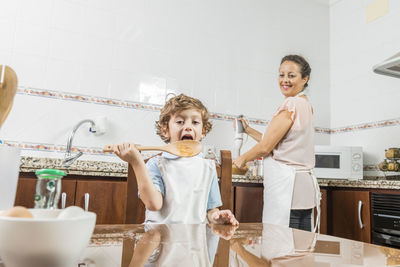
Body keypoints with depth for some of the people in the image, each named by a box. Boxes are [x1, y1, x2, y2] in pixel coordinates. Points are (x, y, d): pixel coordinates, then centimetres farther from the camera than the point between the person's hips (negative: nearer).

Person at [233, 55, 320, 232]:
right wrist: (248, 129, 21)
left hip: (287, 187, -10)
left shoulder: (291, 104, -11)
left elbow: (265, 147, -11)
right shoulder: (306, 104, 17)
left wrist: (243, 158, 6)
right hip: (304, 185, 10)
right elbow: (276, 143, 18)